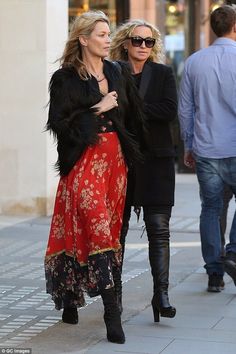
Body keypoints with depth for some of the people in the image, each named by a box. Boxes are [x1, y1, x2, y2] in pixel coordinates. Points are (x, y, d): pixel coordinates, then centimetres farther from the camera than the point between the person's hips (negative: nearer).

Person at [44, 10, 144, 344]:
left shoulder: (117, 73, 13)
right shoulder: (65, 78, -4)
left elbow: (132, 116, 20)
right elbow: (58, 123, -10)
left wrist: (130, 149, 13)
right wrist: (96, 110, -11)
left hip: (115, 159, 6)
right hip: (83, 161, -6)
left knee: (106, 227, 6)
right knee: (97, 227, -14)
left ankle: (70, 297, 20)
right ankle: (111, 310, -16)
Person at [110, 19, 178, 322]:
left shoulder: (163, 74, 7)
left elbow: (170, 110, -7)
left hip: (154, 160, 0)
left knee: (159, 229, -5)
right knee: (117, 228, 6)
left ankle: (161, 293, -4)